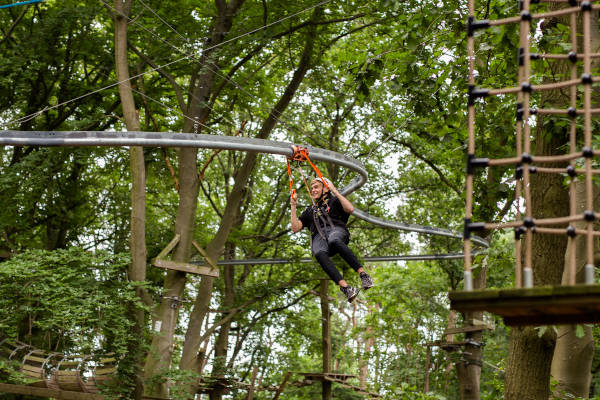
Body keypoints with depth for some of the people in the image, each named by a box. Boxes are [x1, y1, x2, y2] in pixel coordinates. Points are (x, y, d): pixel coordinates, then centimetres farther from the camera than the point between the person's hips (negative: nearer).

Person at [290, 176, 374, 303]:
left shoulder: (334, 201, 24)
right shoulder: (309, 211, 36)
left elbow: (350, 209, 3)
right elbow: (295, 228, 25)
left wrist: (335, 191, 7)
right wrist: (293, 206, 21)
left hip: (336, 230, -2)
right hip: (318, 237, 2)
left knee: (334, 241, -43)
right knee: (319, 254, -38)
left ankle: (363, 274, -51)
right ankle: (345, 287, -54)